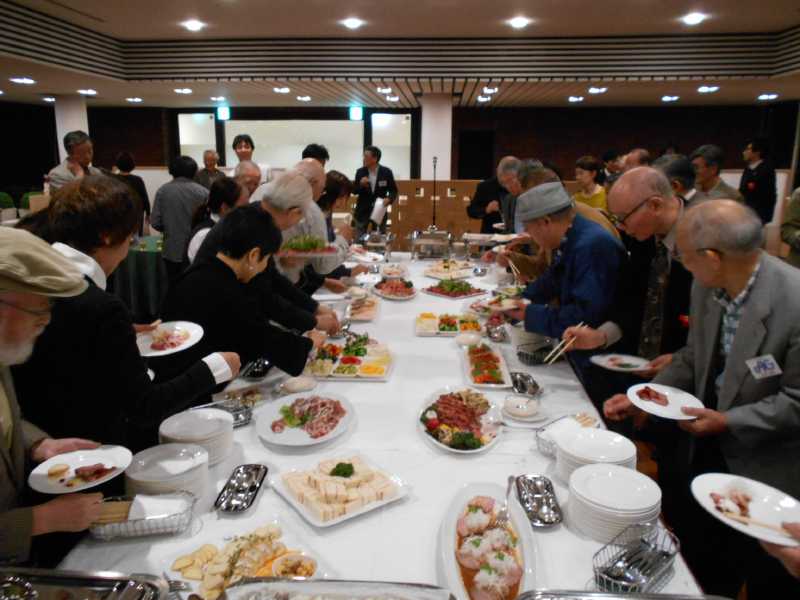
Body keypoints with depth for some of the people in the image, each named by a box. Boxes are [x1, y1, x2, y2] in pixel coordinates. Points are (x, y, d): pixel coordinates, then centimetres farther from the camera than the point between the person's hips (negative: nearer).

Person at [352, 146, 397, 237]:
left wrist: (388, 199, -20)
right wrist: (361, 184, -19)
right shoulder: (360, 172, -3)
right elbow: (354, 191, 2)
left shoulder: (386, 172, -7)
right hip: (362, 211, 1)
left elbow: (393, 190, 0)